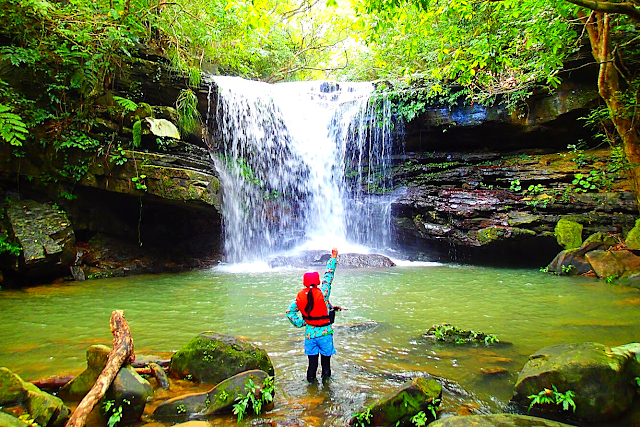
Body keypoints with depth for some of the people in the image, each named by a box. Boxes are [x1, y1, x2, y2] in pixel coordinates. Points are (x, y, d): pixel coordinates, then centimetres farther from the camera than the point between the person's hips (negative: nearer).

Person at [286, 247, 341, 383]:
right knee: (326, 354, 16)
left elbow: (289, 311, -2)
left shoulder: (300, 296, -6)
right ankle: (326, 374, 32)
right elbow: (329, 275, -10)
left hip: (309, 332, 3)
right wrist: (333, 257, -3)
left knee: (312, 356, 14)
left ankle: (311, 377, 22)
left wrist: (300, 323, 5)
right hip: (324, 331, -3)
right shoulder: (323, 293, -17)